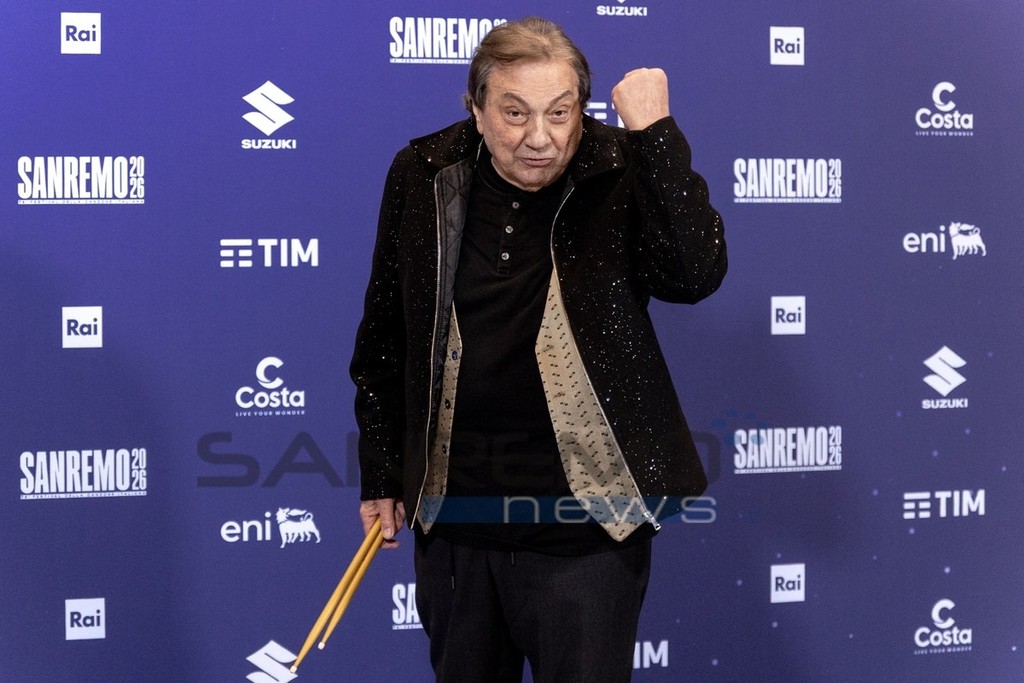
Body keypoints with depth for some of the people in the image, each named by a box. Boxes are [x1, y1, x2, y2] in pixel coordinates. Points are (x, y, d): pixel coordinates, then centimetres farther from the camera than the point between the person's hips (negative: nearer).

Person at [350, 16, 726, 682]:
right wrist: (380, 475, 9)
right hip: (452, 514, 4)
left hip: (584, 524, -3)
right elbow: (384, 339, 6)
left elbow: (696, 275, -26)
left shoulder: (620, 175, -9)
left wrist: (655, 132, -26)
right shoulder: (423, 176, -2)